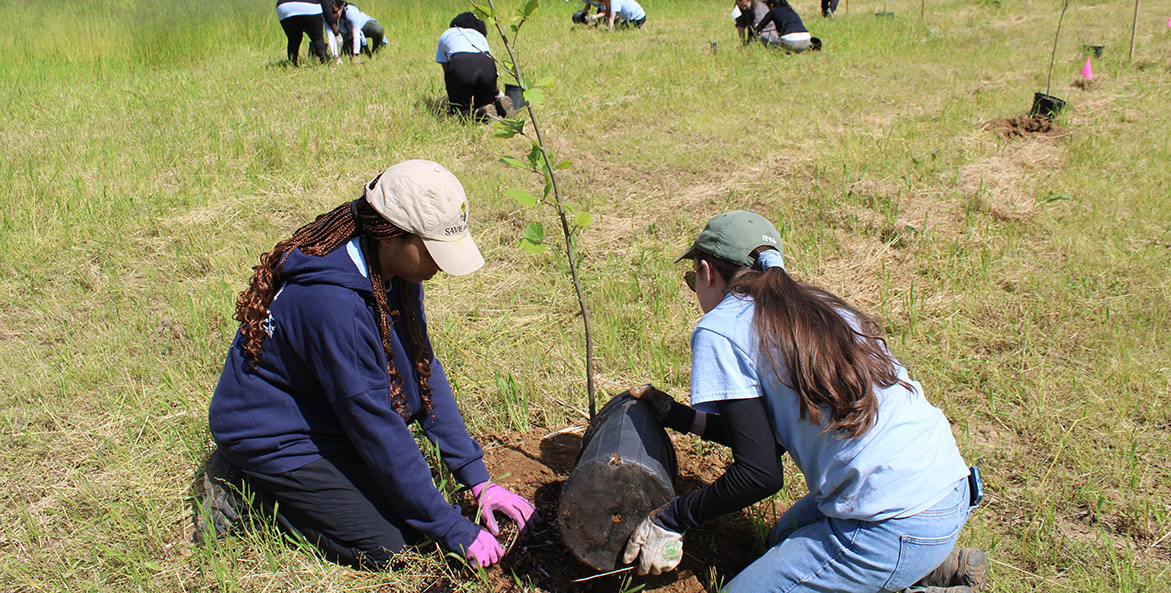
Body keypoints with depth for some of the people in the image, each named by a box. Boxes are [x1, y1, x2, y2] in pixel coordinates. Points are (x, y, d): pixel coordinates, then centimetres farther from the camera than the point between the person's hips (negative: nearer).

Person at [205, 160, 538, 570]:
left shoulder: (396, 272, -9)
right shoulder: (332, 302, -35)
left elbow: (424, 371, -2)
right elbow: (376, 425, -30)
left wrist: (478, 480, -5)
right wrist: (455, 531, -23)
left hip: (327, 422, 8)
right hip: (271, 438, -8)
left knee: (416, 514, 4)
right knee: (383, 548, -10)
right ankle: (248, 485, 3)